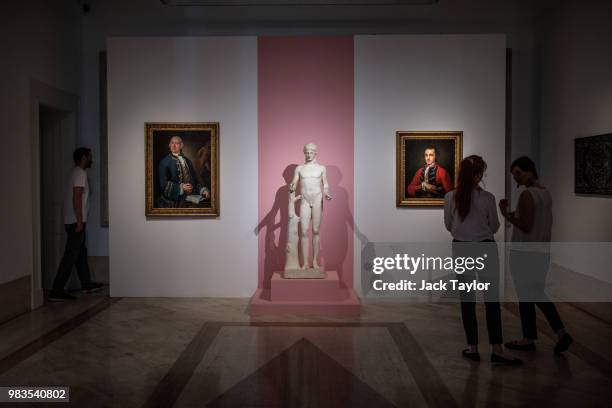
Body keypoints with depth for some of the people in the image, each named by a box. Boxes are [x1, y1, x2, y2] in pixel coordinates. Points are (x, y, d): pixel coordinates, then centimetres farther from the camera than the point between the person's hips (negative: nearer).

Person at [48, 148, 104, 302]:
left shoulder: (76, 173, 18)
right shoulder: (80, 173, -12)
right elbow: (77, 198, -21)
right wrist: (79, 221, -22)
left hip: (73, 221, 10)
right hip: (76, 221, -10)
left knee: (81, 254, 17)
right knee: (71, 256, -9)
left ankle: (86, 284, 28)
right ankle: (56, 291, -8)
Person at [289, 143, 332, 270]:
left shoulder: (321, 168, 9)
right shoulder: (299, 168, 10)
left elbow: (325, 184, 10)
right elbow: (294, 183, 5)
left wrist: (326, 194, -10)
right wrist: (291, 188, -18)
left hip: (317, 200, 0)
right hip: (304, 201, 1)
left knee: (316, 231, 0)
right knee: (304, 232, -5)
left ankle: (315, 262, 5)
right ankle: (305, 263, -3)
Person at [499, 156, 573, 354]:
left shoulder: (527, 195, -18)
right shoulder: (546, 192, 10)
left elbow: (526, 227, -20)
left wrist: (506, 215, -14)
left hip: (524, 252, -9)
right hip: (542, 251, 9)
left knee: (525, 296, 5)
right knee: (538, 294, 18)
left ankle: (528, 339, 17)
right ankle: (561, 333, 9)